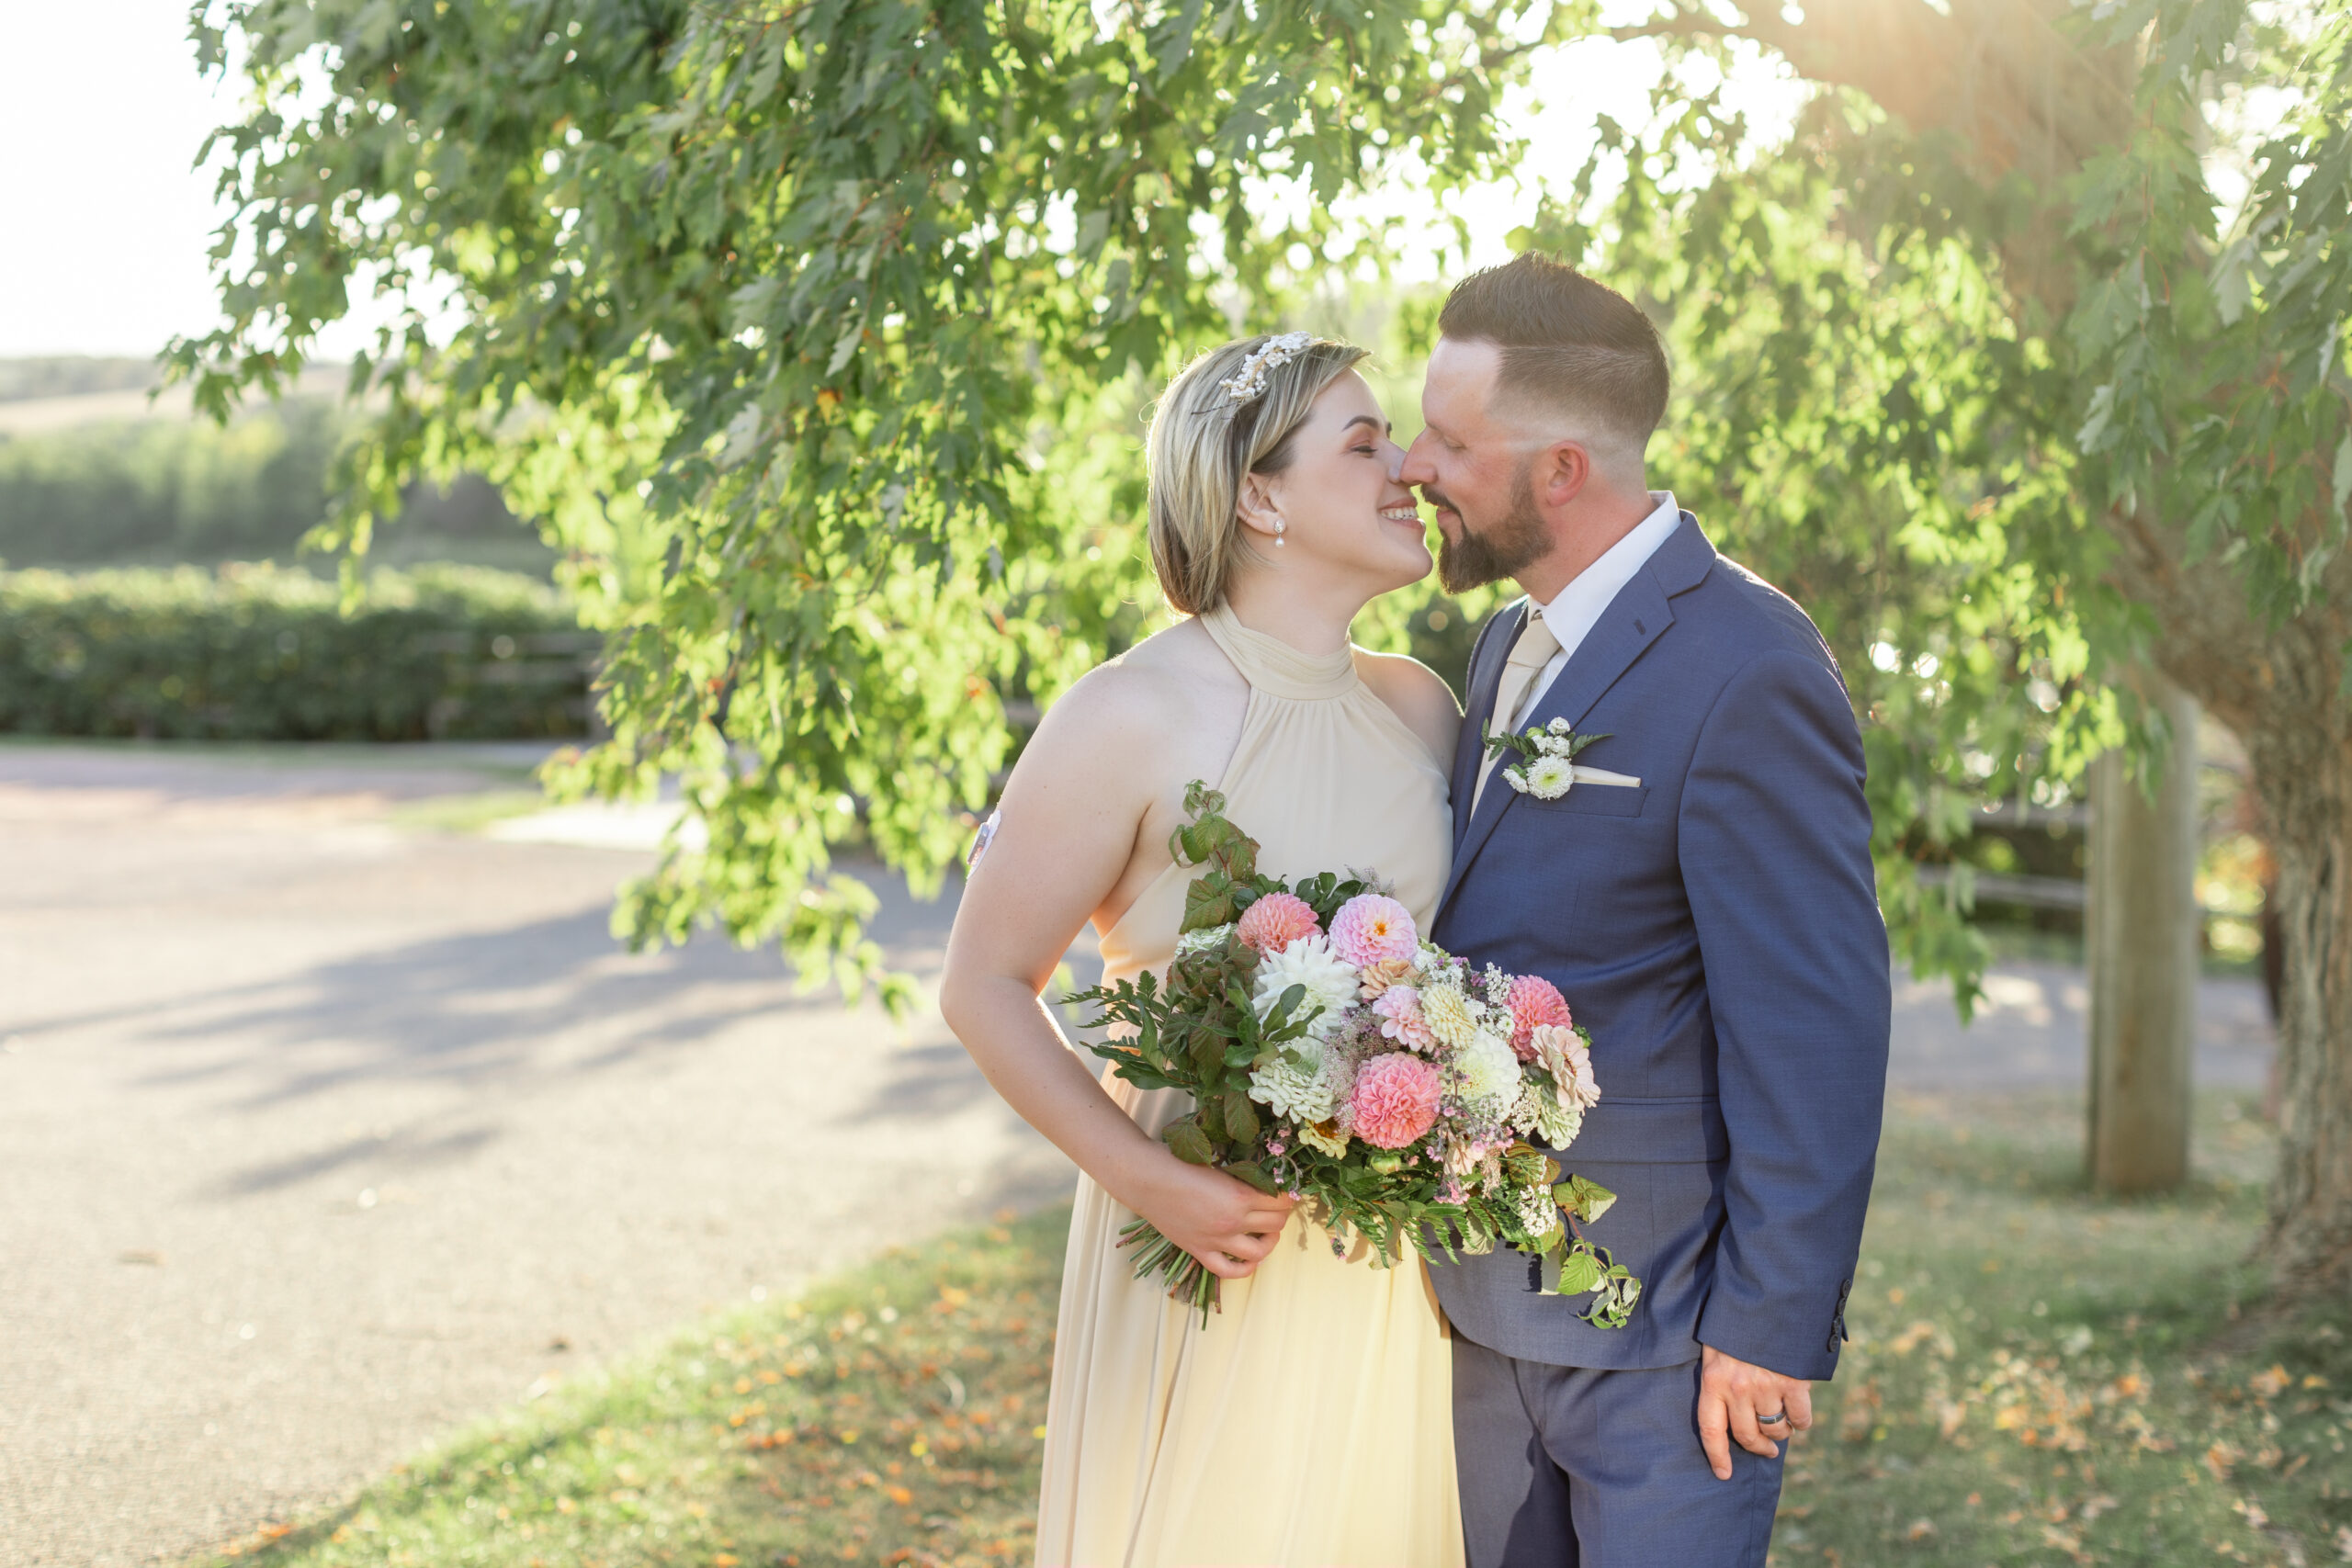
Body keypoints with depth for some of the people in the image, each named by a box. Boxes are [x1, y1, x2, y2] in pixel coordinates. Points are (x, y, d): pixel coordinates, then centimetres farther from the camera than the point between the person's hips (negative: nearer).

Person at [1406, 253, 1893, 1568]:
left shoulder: (1744, 671, -19)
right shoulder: (1515, 642, 9)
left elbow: (1814, 1026, -20)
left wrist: (1773, 1326, -18)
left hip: (1663, 1323, -8)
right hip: (1494, 1299, 9)